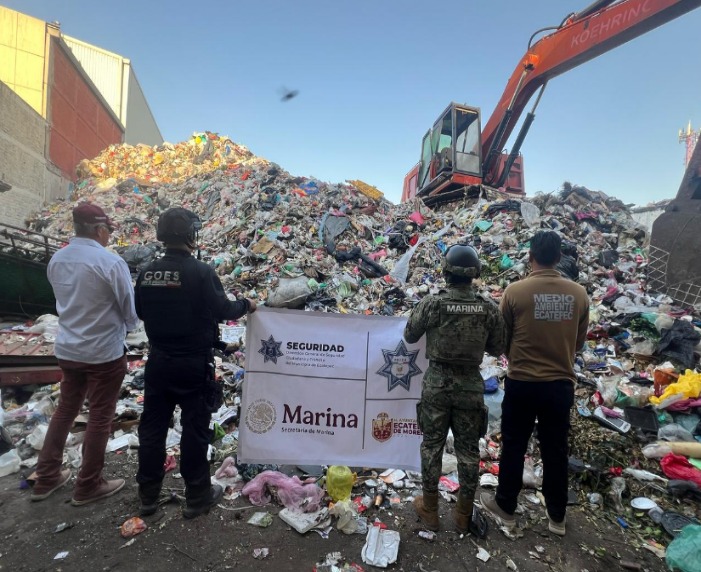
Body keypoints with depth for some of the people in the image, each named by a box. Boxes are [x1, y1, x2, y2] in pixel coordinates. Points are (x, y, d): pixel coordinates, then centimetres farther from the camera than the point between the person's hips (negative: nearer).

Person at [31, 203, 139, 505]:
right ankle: (88, 486, 23)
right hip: (104, 352, -6)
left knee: (65, 409, 23)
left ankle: (46, 478, 35)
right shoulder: (111, 262, -21)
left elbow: (66, 301, 10)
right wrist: (126, 326, 9)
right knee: (100, 417, 9)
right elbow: (130, 308, -12)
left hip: (67, 349, 7)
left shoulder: (56, 259, 0)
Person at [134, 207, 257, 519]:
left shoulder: (147, 273, -1)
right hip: (193, 364, -5)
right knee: (195, 428, 8)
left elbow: (140, 312, 11)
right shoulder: (201, 272, -19)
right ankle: (197, 495, 22)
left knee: (152, 426, 17)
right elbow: (223, 310, -13)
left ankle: (148, 495, 32)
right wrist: (247, 305, 5)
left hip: (158, 361, 6)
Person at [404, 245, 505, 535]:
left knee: (432, 446, 15)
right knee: (468, 449, 17)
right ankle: (465, 514, 34)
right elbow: (497, 348, 2)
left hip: (437, 383, -1)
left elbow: (409, 336, -2)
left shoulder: (431, 304, -15)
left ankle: (429, 510, 31)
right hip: (471, 385, 2)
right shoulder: (489, 309, -9)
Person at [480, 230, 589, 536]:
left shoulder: (515, 291, -14)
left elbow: (502, 338, -4)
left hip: (522, 383, -3)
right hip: (561, 384, 3)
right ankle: (557, 516, 32)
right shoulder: (579, 294, -4)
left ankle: (505, 506, 30)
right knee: (555, 451, 17)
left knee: (513, 447, 13)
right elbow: (580, 341, 7)